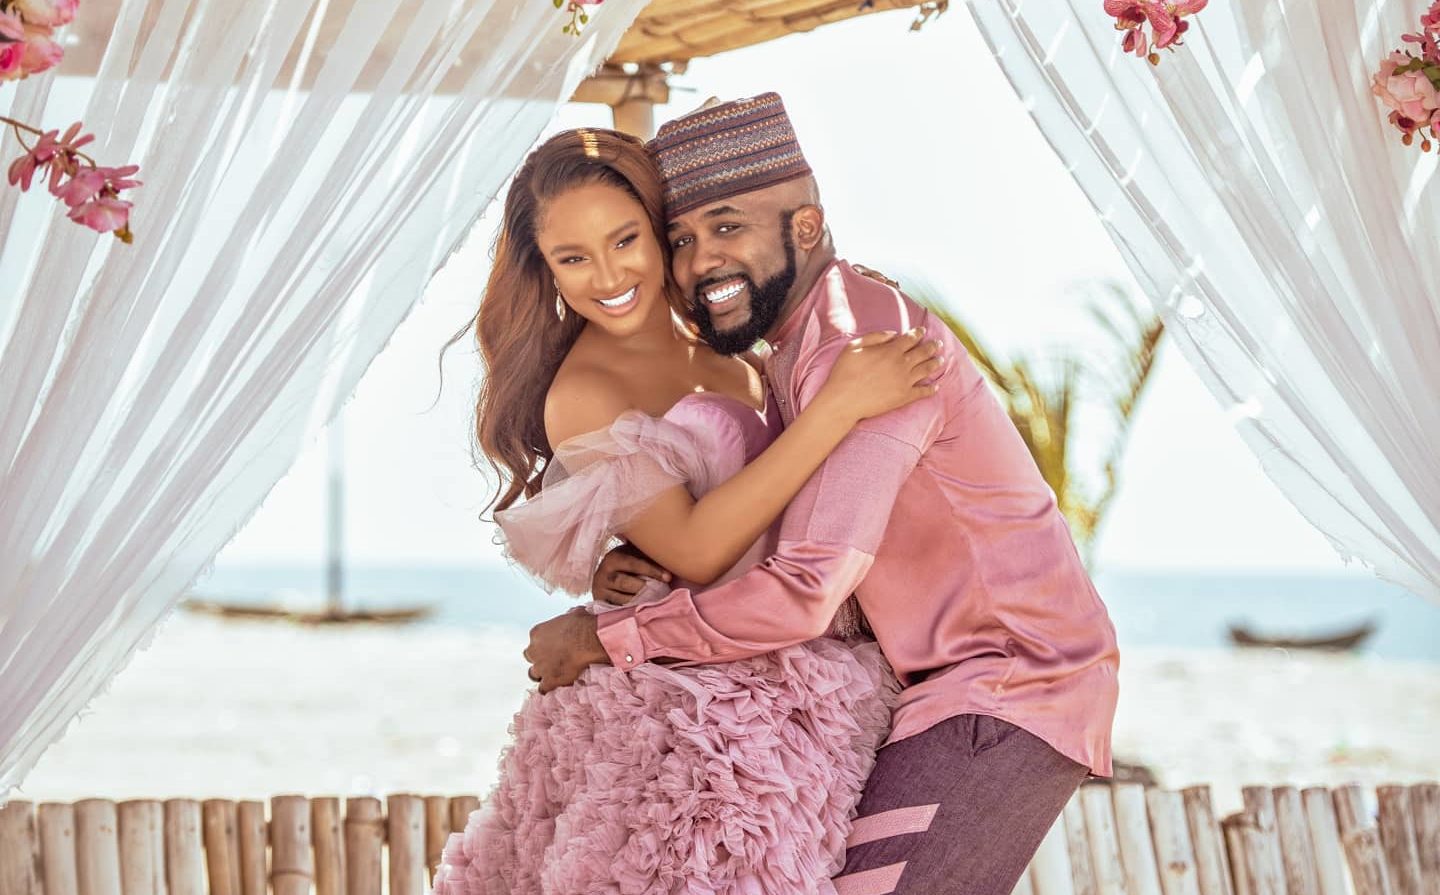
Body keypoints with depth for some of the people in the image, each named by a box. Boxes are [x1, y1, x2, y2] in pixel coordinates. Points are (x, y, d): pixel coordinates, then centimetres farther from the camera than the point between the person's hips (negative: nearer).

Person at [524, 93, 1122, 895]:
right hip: (938, 681, 10)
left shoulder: (865, 341, -22)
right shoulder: (798, 347, 11)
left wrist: (605, 636, -18)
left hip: (1008, 687, -10)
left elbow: (803, 594, -28)